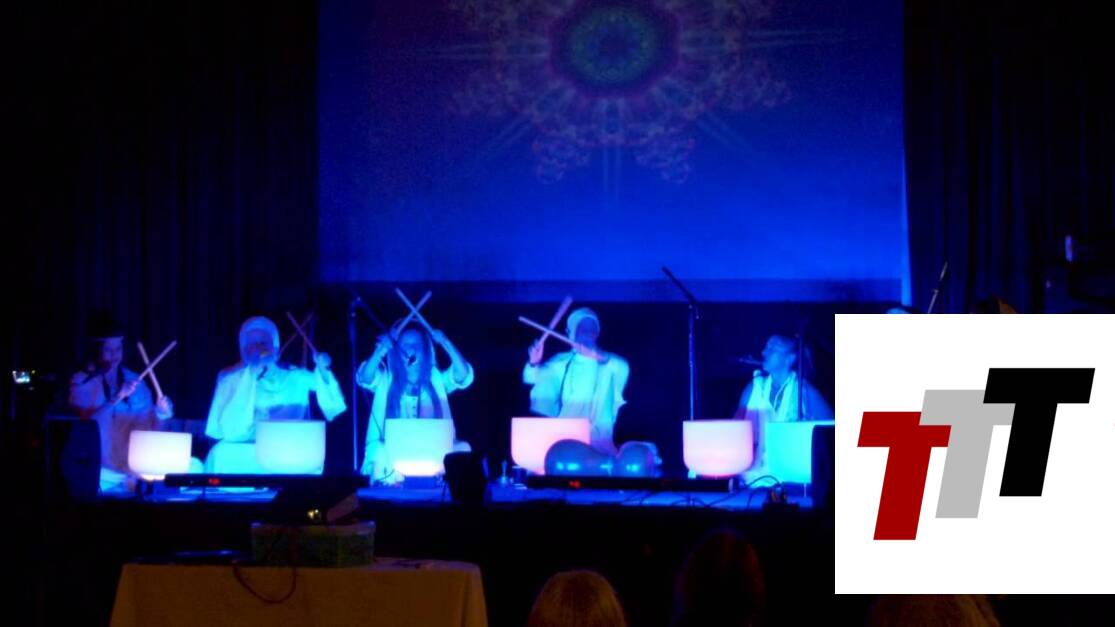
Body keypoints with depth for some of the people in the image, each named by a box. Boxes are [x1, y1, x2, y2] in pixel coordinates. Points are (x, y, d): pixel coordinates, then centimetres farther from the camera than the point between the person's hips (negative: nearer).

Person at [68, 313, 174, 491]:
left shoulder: (135, 381, 12)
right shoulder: (81, 382, 1)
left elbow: (148, 428, 12)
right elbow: (84, 423, -15)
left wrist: (160, 415, -9)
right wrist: (117, 398, -23)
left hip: (135, 468, 4)